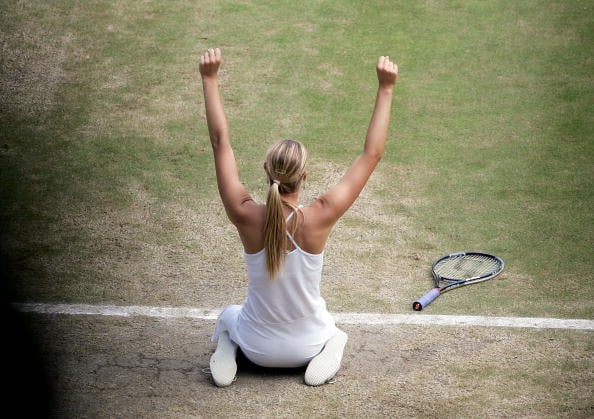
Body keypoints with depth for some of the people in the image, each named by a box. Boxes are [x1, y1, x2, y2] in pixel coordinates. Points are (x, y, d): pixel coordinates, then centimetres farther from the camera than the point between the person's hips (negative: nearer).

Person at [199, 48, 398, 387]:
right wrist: (386, 89, -19)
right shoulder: (319, 219, -29)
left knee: (229, 316, 38)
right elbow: (372, 155, -22)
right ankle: (330, 351, 5)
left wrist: (210, 79, -12)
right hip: (307, 345, -1)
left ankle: (227, 350, 7)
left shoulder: (246, 217, -26)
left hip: (257, 348, 1)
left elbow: (221, 143, -16)